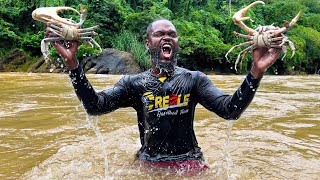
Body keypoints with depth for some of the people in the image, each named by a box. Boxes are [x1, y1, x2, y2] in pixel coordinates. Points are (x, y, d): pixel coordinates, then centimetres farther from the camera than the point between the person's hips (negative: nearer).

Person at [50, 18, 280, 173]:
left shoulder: (195, 79, -2)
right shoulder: (133, 83, -1)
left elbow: (230, 110, -14)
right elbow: (95, 106, -13)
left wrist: (256, 71, -28)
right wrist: (73, 64, -24)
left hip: (189, 163, -1)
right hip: (148, 164, 1)